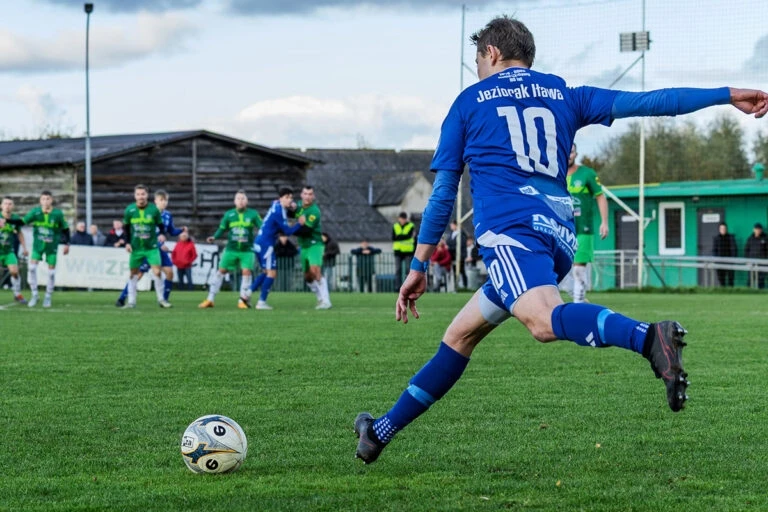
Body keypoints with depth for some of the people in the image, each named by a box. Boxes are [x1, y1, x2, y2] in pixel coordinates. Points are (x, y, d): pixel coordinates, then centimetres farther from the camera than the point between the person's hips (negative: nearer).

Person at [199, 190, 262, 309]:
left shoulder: (253, 214, -2)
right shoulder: (229, 214, 2)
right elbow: (222, 229, 7)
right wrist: (214, 237, -9)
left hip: (247, 250, -1)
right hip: (231, 249, 1)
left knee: (247, 272, -12)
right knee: (221, 271, 2)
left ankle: (244, 300, 4)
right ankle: (210, 300, 9)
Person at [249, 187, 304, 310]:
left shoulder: (276, 204, 9)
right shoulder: (279, 212, -18)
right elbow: (287, 231, -16)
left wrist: (291, 206, 11)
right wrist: (299, 223, -5)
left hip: (259, 243, 10)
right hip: (266, 244, -10)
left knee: (266, 272, 18)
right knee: (271, 273, -6)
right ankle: (261, 302, -6)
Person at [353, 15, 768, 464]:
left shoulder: (471, 100, 15)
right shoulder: (564, 95, 23)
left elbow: (443, 190, 14)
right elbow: (644, 102, 14)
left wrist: (419, 266, 19)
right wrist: (727, 95, 15)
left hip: (509, 225, -6)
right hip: (560, 237, 6)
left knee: (545, 321, -33)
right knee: (460, 335, 18)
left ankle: (648, 337, -59)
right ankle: (382, 431, 25)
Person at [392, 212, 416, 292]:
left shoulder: (411, 226, 2)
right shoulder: (395, 227, 9)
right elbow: (393, 238, -3)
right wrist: (404, 236, -11)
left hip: (408, 252, -2)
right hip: (398, 251, 2)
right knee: (398, 270, -2)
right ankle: (397, 287, -2)